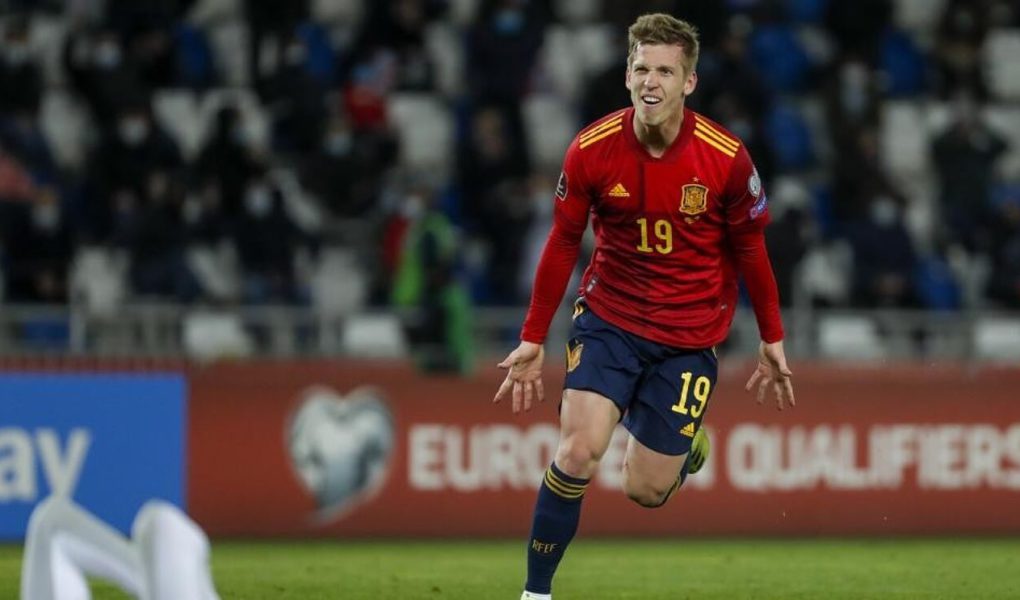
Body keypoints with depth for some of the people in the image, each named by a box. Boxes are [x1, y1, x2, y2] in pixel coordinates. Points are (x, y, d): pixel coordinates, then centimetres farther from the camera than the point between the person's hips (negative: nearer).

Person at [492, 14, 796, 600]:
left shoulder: (726, 157, -14)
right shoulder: (591, 150, -12)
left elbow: (749, 248, 0)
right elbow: (564, 243, 1)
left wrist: (772, 341, 7)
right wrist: (533, 339, 2)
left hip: (690, 337, 0)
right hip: (610, 318, 0)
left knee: (646, 491, 0)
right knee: (578, 451, -20)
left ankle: (682, 442, 36)